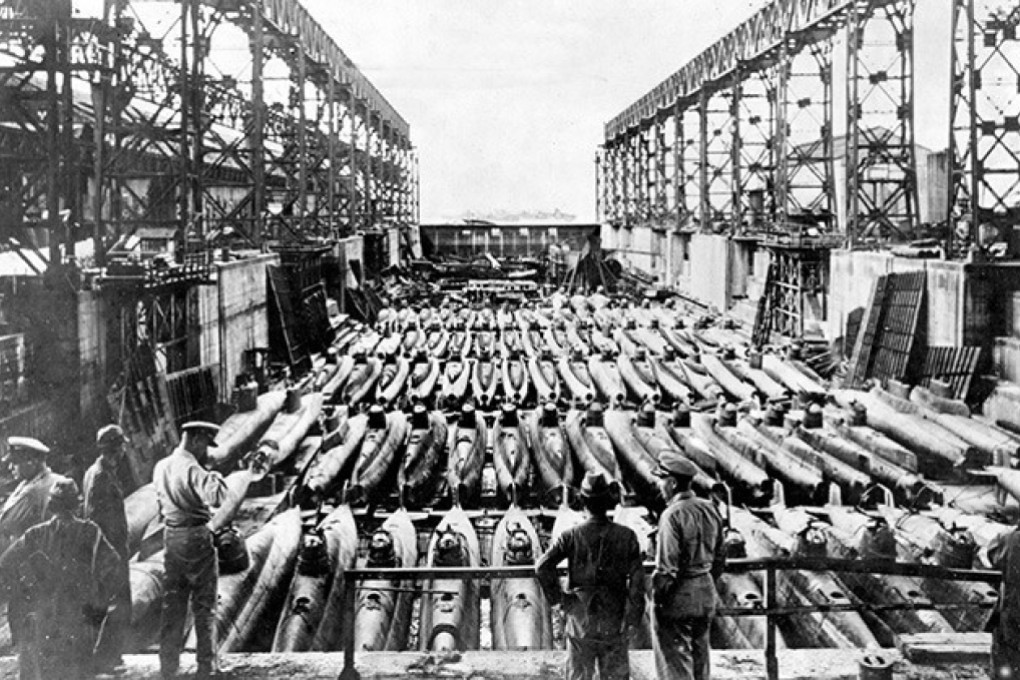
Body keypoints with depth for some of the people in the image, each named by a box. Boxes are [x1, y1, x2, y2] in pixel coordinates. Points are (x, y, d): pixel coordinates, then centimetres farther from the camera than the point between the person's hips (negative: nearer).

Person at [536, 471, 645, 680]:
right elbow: (637, 578, -9)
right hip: (614, 623, 1)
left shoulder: (571, 536, -8)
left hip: (580, 618, -1)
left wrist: (557, 597, -5)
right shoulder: (626, 536, -6)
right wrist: (633, 616, -3)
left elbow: (543, 566, -17)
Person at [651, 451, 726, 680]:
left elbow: (667, 567, -20)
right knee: (700, 657, 20)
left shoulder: (672, 515, -20)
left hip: (677, 598, -8)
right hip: (706, 593, 8)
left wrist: (657, 597, -10)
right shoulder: (710, 509, 4)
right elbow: (719, 557, 12)